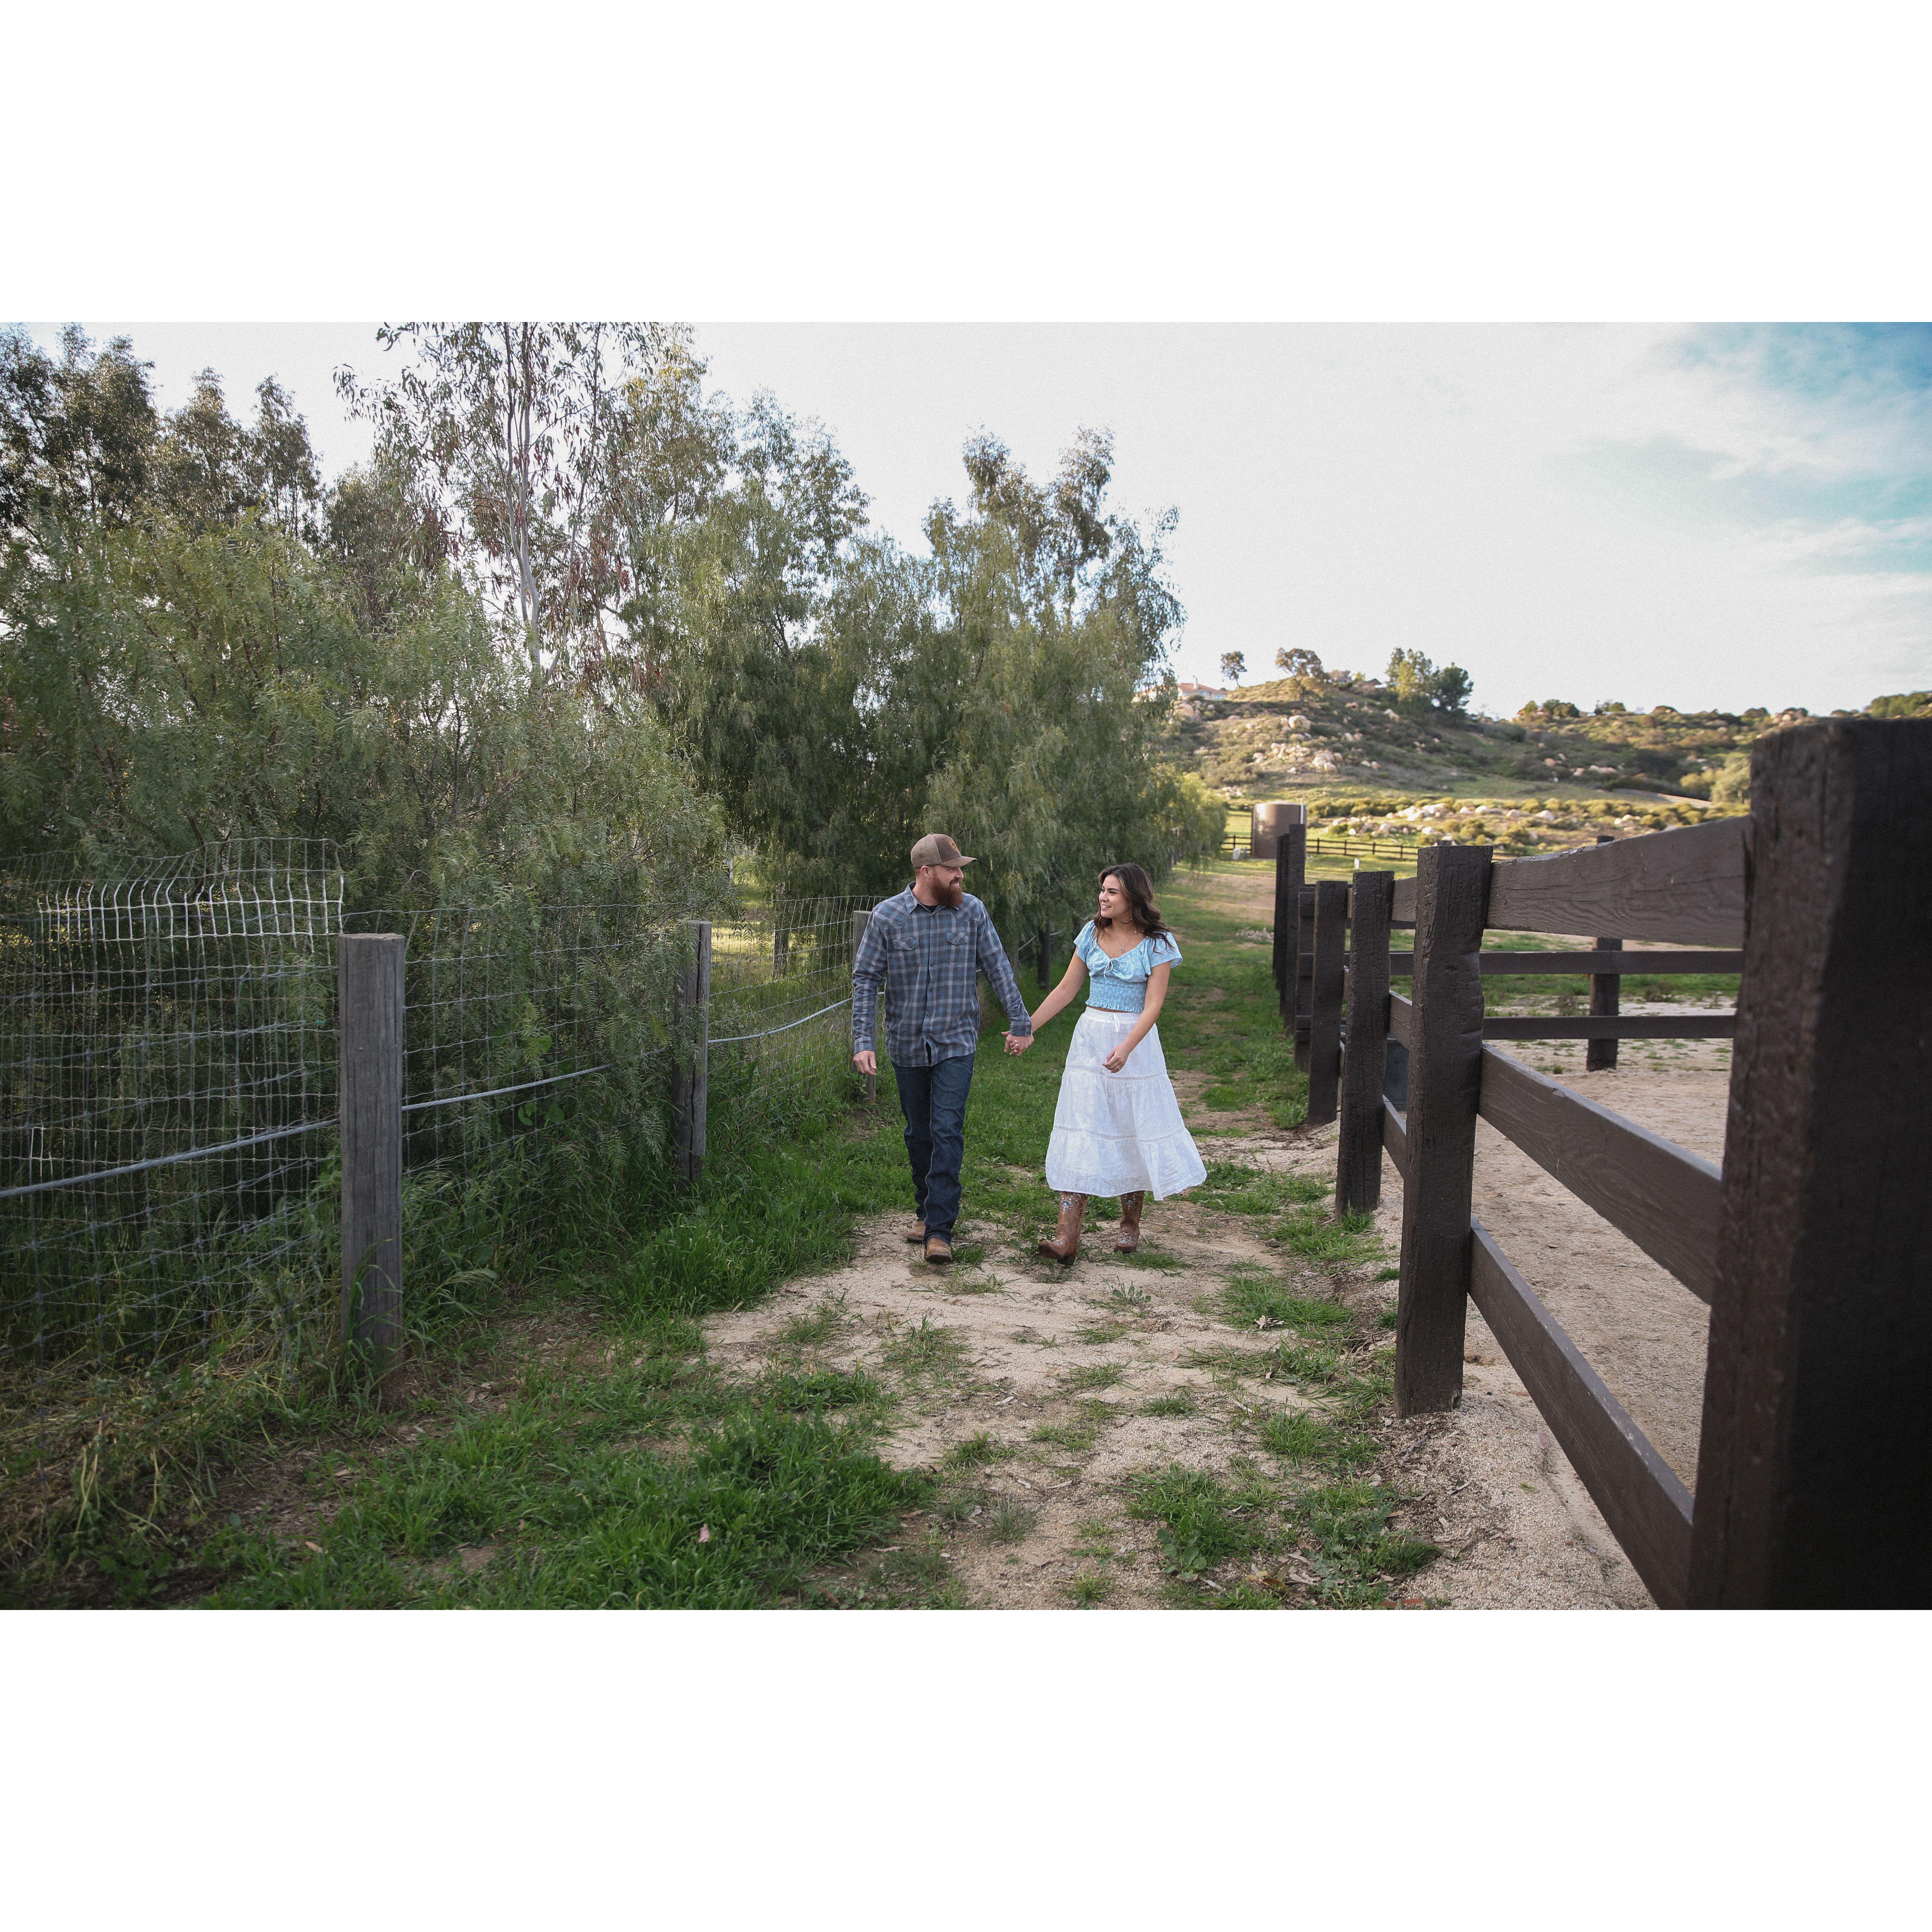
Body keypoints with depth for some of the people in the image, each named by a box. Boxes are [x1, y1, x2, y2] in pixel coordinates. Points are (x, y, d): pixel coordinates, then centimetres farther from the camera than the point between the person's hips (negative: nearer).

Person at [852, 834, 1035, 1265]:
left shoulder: (971, 911, -2)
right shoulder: (886, 916, -6)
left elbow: (998, 969, 4)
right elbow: (866, 979, -4)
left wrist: (1021, 1023, 5)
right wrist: (862, 1042, -12)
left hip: (956, 1043, -1)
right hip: (907, 1045, 1)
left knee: (947, 1133, -10)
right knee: (919, 1134, 13)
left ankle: (940, 1230, -7)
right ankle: (926, 1211, 31)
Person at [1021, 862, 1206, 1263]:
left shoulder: (1157, 944, -6)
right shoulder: (1092, 934, 6)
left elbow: (1152, 1006, -12)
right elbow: (1066, 990, 11)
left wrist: (1126, 1049, -26)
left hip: (1136, 1042, -3)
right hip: (1090, 1040, 3)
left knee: (1134, 1132, 6)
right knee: (1080, 1134, -4)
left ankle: (1130, 1224, 27)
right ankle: (1067, 1237, -8)